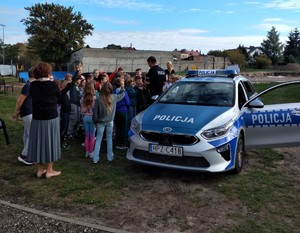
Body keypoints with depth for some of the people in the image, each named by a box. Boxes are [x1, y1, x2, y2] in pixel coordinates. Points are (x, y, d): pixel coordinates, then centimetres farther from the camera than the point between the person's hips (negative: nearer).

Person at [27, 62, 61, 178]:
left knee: (39, 141, 12)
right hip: (51, 118, -4)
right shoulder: (52, 84, -12)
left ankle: (40, 170, 22)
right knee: (50, 142, 6)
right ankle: (49, 170, 13)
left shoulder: (33, 85, -2)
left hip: (37, 118, 4)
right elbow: (59, 96, 6)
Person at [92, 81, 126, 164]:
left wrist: (95, 121, 3)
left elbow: (95, 112, -9)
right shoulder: (114, 97, -9)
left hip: (100, 122, -2)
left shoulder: (98, 99, -16)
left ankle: (95, 158, 6)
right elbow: (122, 95, 13)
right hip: (110, 121, 2)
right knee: (109, 138, 15)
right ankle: (110, 157, 21)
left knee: (98, 139, 6)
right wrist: (122, 87, 28)